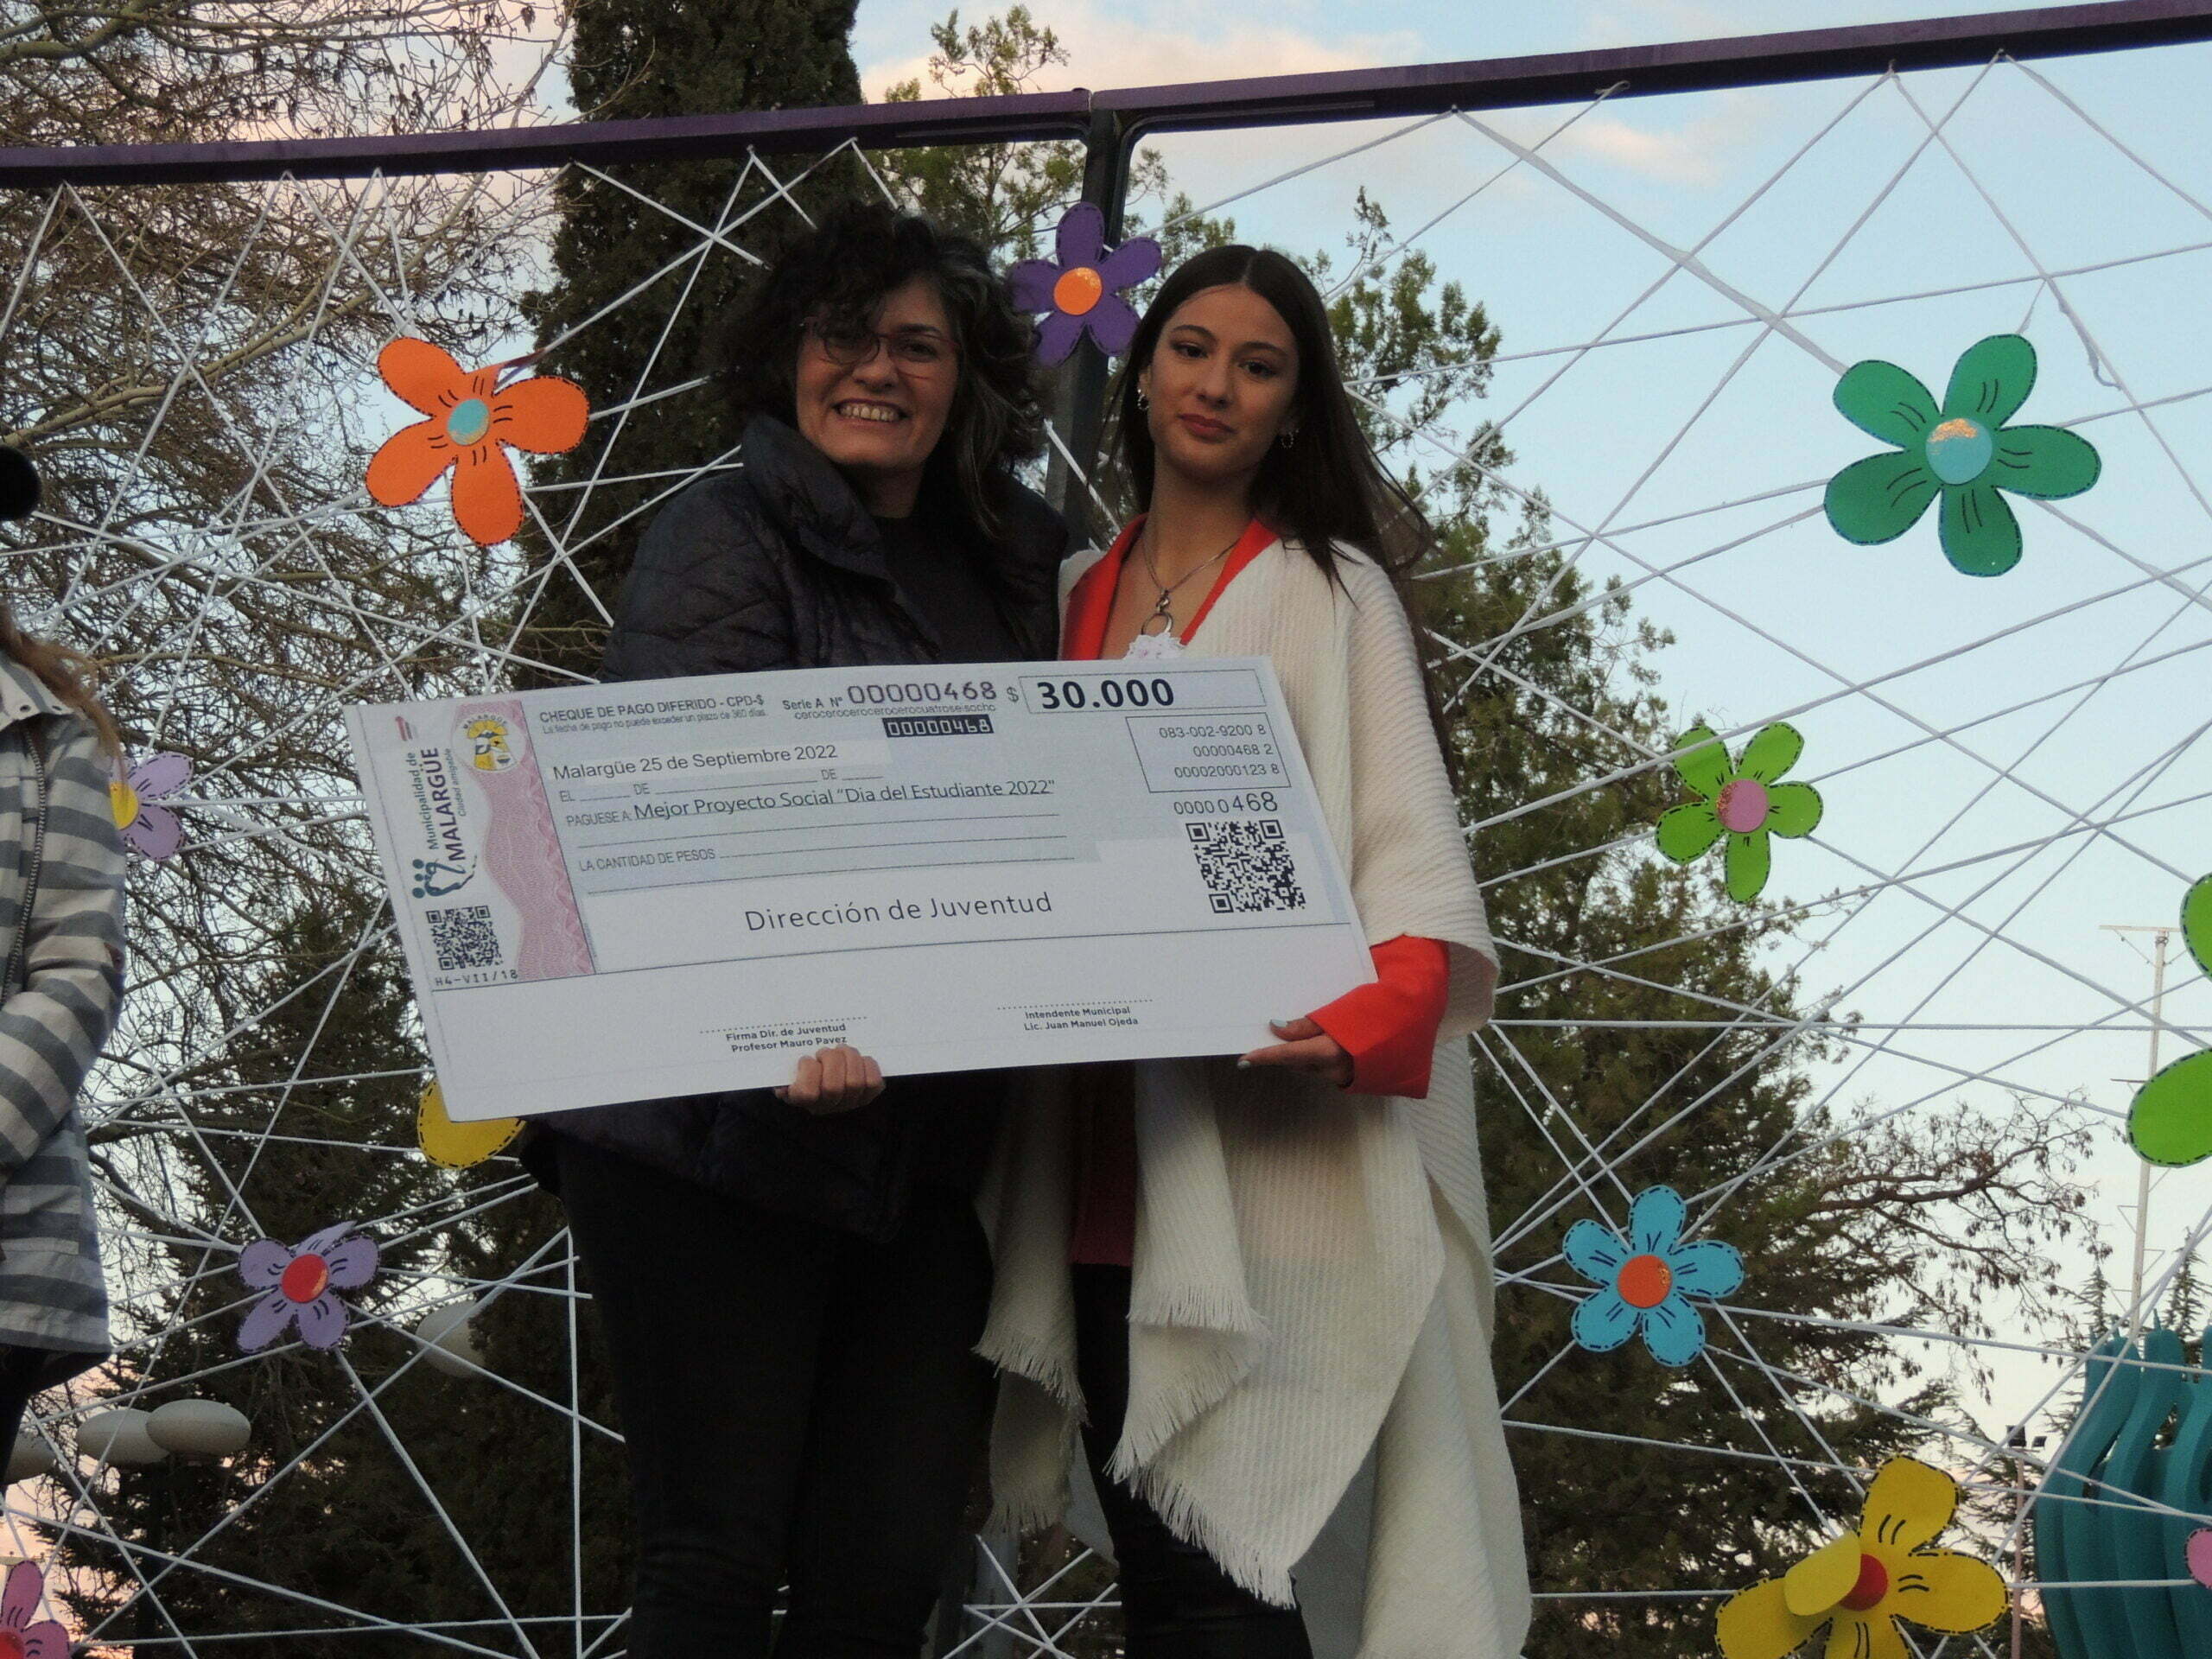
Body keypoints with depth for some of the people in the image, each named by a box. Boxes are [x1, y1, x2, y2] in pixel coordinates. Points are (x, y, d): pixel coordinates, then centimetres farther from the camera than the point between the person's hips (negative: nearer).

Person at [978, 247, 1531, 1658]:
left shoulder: (1329, 591, 2)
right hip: (1094, 1150, 5)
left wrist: (1367, 1024, -27)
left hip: (1251, 1158, -5)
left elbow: (1407, 851, -8)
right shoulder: (1078, 600, 19)